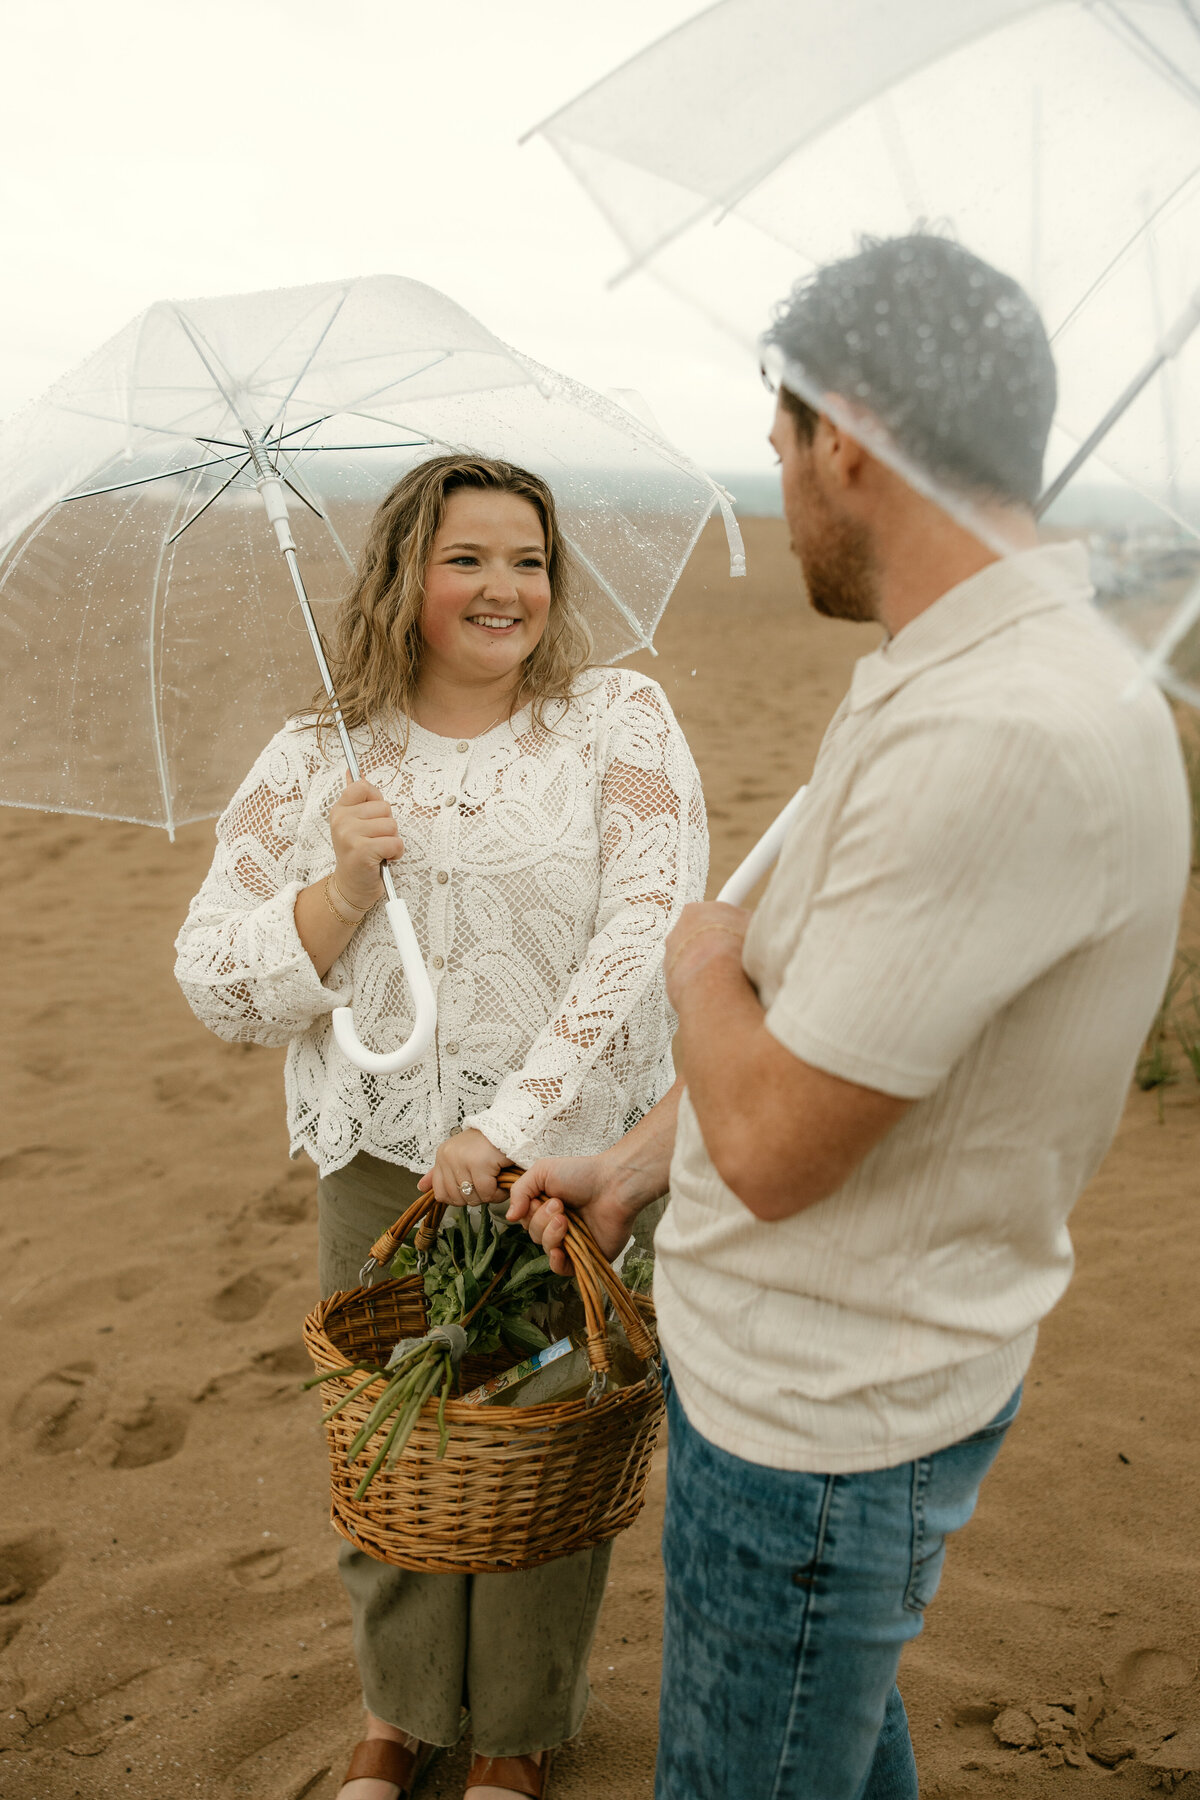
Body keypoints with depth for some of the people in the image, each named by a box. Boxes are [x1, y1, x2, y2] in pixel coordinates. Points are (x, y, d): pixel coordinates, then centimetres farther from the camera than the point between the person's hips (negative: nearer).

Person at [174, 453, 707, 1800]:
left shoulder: (621, 723, -4)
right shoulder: (311, 764, 0)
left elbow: (650, 929, -16)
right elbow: (217, 989, 0)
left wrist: (515, 1118, -20)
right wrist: (340, 893, -18)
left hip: (574, 1156, -1)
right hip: (382, 1164, 2)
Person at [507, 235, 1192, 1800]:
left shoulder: (1008, 741, -33)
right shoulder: (957, 677, 3)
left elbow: (774, 1143, -29)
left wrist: (701, 959, -9)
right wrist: (631, 1170, 12)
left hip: (825, 1419, -9)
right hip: (797, 1352, 9)